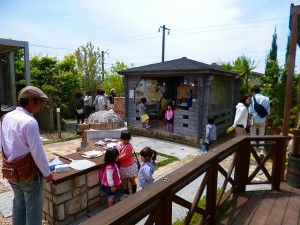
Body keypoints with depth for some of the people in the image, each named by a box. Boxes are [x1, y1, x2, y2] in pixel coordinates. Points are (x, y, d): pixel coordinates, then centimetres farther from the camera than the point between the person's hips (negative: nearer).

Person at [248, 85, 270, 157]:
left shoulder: (253, 98, -8)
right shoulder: (266, 99, 2)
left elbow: (251, 111, -11)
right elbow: (267, 111, 5)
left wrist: (249, 120, -3)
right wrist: (266, 120, 14)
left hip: (254, 120, -3)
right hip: (262, 120, 3)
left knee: (253, 136, 10)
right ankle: (261, 150, 4)